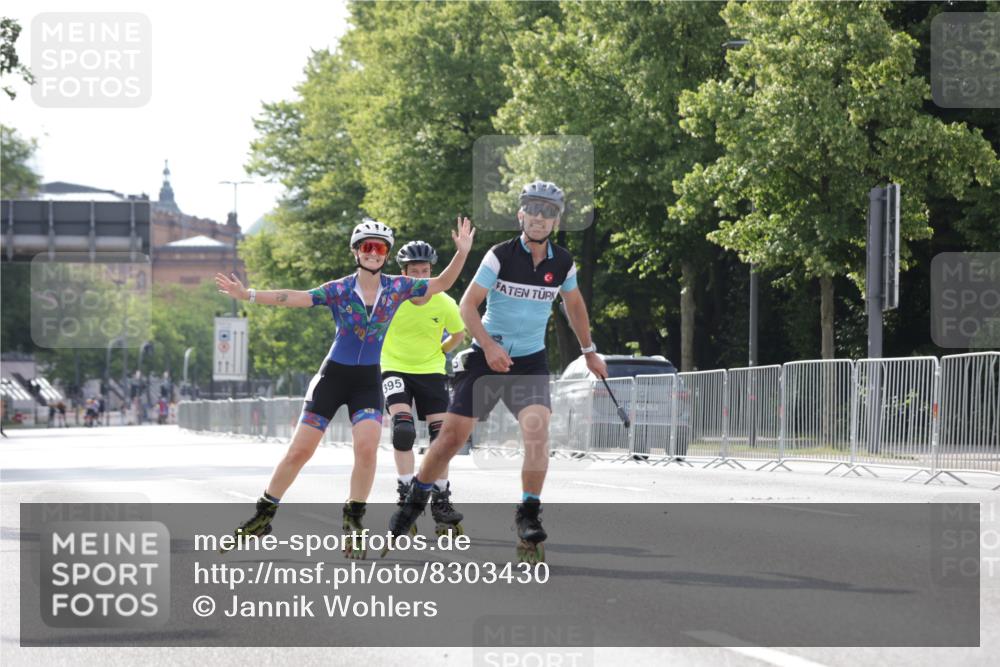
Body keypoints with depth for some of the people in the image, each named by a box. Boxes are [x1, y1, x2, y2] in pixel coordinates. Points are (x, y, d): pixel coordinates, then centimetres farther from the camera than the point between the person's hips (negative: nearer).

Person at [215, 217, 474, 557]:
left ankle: (353, 522, -5)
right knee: (299, 450, -2)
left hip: (368, 380, 1)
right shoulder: (339, 290, -9)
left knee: (367, 447, -20)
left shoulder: (397, 288, -2)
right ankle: (264, 514, 14)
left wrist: (462, 252, -14)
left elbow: (441, 284, 1)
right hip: (333, 376, -1)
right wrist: (247, 294, -29)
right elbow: (294, 298, -18)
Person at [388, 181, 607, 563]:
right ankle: (415, 500, 21)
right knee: (453, 435, -1)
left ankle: (528, 516, -10)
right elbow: (468, 305, -10)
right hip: (487, 357, -2)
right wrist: (489, 346, -23)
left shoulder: (563, 263, 0)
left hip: (531, 361, 2)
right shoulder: (500, 256, -11)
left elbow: (574, 305, 20)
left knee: (537, 430, -21)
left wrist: (589, 352, 27)